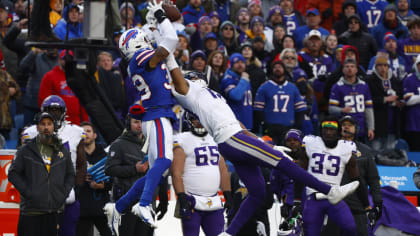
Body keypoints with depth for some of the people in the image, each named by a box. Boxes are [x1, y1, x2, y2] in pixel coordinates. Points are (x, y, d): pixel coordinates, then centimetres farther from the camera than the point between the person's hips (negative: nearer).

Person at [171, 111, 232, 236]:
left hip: (214, 203, 6)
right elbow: (176, 173, -11)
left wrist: (228, 196, 13)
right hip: (192, 202, -6)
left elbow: (223, 171, 18)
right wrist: (182, 199, -18)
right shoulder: (182, 141, -5)